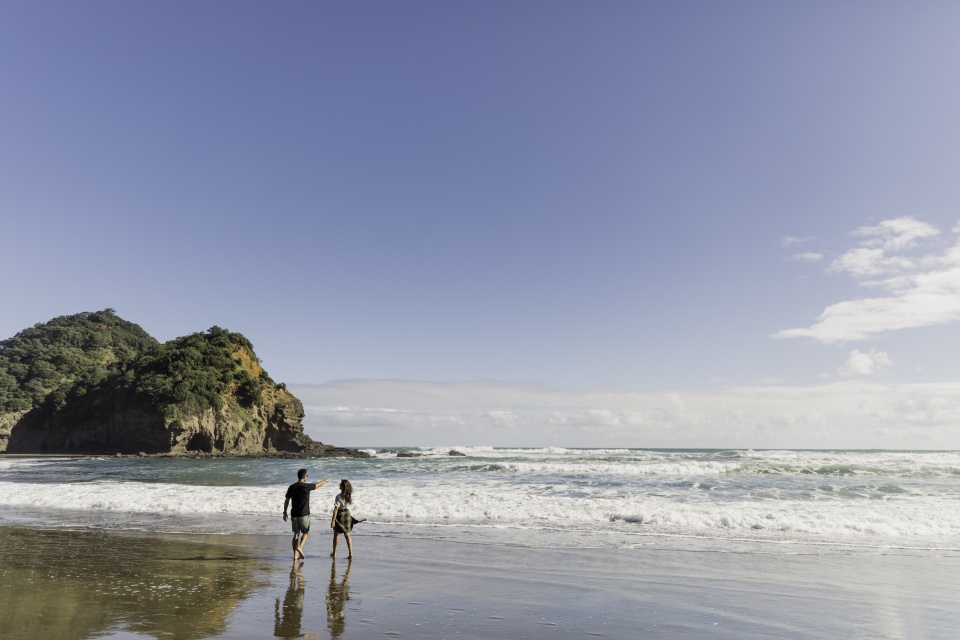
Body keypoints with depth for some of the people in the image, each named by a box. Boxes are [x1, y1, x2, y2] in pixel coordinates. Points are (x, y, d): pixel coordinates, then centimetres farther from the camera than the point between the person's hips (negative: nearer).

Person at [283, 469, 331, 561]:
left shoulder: (291, 487, 1)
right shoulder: (307, 486, -11)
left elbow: (286, 501, 7)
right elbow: (319, 484, 4)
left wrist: (285, 512, 17)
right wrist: (326, 480, 23)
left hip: (294, 514, 4)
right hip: (304, 515, -4)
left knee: (296, 534, 11)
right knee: (306, 532, 13)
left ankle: (295, 555, 10)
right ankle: (300, 547, -10)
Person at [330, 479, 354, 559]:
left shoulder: (339, 496, -20)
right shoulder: (350, 495, -4)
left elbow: (336, 509, -20)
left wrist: (333, 520, -17)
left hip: (339, 515, -5)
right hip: (347, 514, 5)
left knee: (336, 535, 13)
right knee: (347, 535, 10)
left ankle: (334, 553, 25)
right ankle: (350, 553, 2)